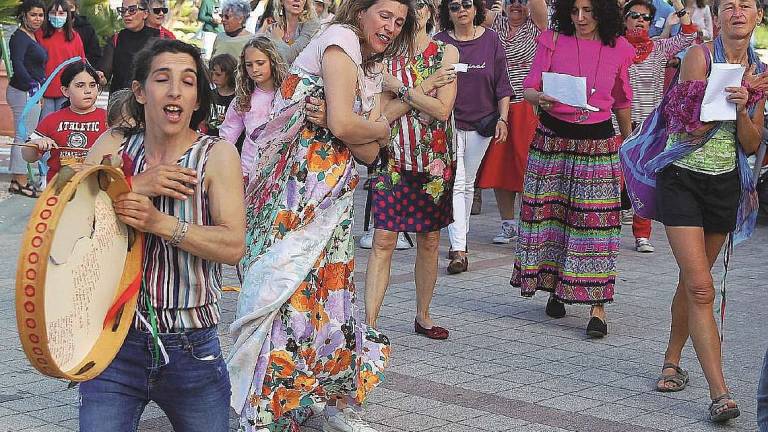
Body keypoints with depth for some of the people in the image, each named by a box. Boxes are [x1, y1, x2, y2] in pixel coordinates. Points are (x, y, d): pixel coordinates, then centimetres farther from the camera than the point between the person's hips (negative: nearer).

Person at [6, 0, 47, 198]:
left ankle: (17, 180, 21)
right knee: (23, 136, -6)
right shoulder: (20, 37, -12)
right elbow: (17, 63, -27)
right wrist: (31, 84, -33)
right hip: (24, 92, -10)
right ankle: (21, 182, -1)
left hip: (30, 91, 10)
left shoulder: (32, 37, 17)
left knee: (22, 137, 14)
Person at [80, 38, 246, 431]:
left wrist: (158, 222, -26)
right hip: (114, 342, 1)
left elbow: (234, 245, -15)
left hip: (192, 350, -1)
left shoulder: (216, 155, -4)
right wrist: (134, 187, -18)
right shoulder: (113, 147, 4)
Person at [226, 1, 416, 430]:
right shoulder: (341, 38, -6)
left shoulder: (372, 72, 19)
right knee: (291, 287, -10)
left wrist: (337, 123, -13)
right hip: (298, 189, -9)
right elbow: (344, 126, -18)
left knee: (331, 290, 12)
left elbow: (369, 153, 7)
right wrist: (383, 127, 2)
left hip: (333, 195, 9)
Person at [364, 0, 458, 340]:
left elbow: (442, 109, -12)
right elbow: (385, 113, -7)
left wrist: (400, 89, -13)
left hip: (435, 160, 0)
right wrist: (423, 88, -13)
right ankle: (369, 324, -7)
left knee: (429, 241, 10)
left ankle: (423, 317, 25)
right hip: (394, 158, 0)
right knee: (383, 241, -7)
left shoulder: (446, 53, -1)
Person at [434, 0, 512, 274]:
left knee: (468, 184, 13)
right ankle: (459, 251, -15)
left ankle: (459, 239, 28)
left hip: (481, 123, 2)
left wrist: (502, 119, -1)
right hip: (448, 122, -2)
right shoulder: (439, 43, -3)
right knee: (455, 184, -10)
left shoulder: (491, 40, 1)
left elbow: (502, 84, 4)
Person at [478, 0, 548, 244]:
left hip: (528, 107, -4)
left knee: (528, 165, -5)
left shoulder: (535, 26, 1)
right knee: (499, 166, 6)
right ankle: (508, 224, 17)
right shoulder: (496, 23, 12)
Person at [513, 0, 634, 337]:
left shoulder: (618, 49, 4)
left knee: (596, 219, -6)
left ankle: (597, 306, -5)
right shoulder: (553, 40, 0)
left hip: (598, 142, 0)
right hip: (552, 138, 0)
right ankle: (554, 286, 23)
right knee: (550, 212, 4)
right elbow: (529, 87, -1)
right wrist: (540, 98, -24)